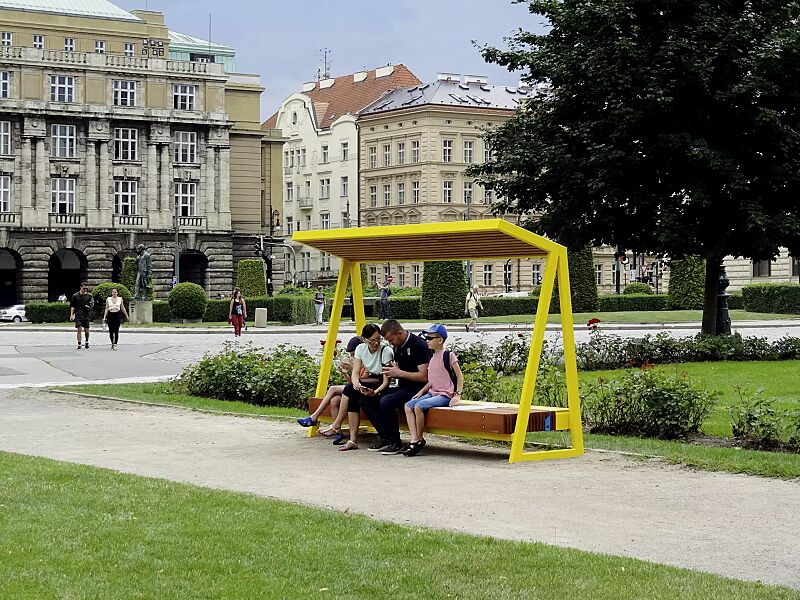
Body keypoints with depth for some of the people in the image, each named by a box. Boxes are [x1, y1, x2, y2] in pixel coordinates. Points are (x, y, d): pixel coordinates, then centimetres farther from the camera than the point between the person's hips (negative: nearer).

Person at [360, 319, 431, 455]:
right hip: (402, 387, 9)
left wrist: (399, 373, -17)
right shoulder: (398, 347, 12)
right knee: (367, 400, -4)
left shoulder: (419, 345, -15)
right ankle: (386, 438, -4)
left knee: (386, 401, -31)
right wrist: (391, 372, -2)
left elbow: (424, 376, -21)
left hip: (417, 388, -9)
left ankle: (396, 442, -17)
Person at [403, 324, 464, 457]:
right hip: (432, 393, 8)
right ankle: (414, 440, -17)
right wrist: (422, 391, 9)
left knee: (419, 406, -28)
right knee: (408, 405, -10)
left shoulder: (448, 356, -8)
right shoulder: (433, 357, 15)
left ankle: (420, 439, -12)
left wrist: (457, 395, -16)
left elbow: (460, 376, -8)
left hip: (445, 395, -8)